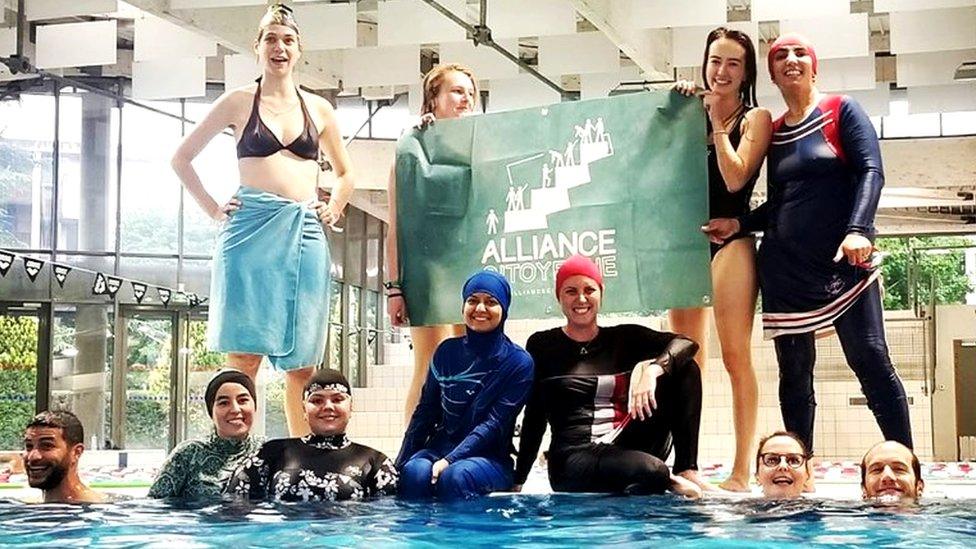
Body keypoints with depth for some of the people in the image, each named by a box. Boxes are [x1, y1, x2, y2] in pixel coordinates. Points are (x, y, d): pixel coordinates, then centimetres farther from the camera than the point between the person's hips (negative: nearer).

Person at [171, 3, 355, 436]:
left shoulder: (318, 108, 15)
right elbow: (182, 159, 12)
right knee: (244, 355, -6)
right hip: (251, 229, -3)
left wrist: (333, 209, 11)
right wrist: (212, 208, 3)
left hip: (305, 234, 3)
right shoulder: (239, 102, 7)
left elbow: (346, 174, 28)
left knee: (301, 359, 3)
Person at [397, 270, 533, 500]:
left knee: (456, 475, -35)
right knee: (415, 472, -31)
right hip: (440, 446, 3)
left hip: (489, 457, -3)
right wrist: (399, 464, 2)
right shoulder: (447, 351, 9)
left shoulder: (519, 362, -3)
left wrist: (450, 460, -21)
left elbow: (496, 424, -10)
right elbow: (425, 412, 10)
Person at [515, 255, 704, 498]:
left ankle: (686, 471, -9)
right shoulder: (542, 345, 9)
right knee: (651, 471, -35)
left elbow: (686, 344, -2)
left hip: (629, 450, 4)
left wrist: (651, 368, -23)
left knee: (684, 368, -8)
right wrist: (517, 483, 4)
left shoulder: (625, 338, 13)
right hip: (574, 458, -4)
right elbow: (535, 418, 8)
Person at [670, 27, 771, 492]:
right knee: (685, 361, 4)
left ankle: (741, 471, -7)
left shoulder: (755, 119, 3)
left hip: (730, 240, -5)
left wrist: (717, 123, -7)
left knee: (735, 358, -7)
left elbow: (735, 178, -11)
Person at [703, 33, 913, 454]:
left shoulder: (841, 111, 3)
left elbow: (871, 171, -8)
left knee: (870, 360, -11)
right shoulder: (772, 131, 14)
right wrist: (739, 224, 3)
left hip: (841, 263, -4)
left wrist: (859, 230, -23)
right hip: (785, 269, 4)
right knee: (794, 375, 5)